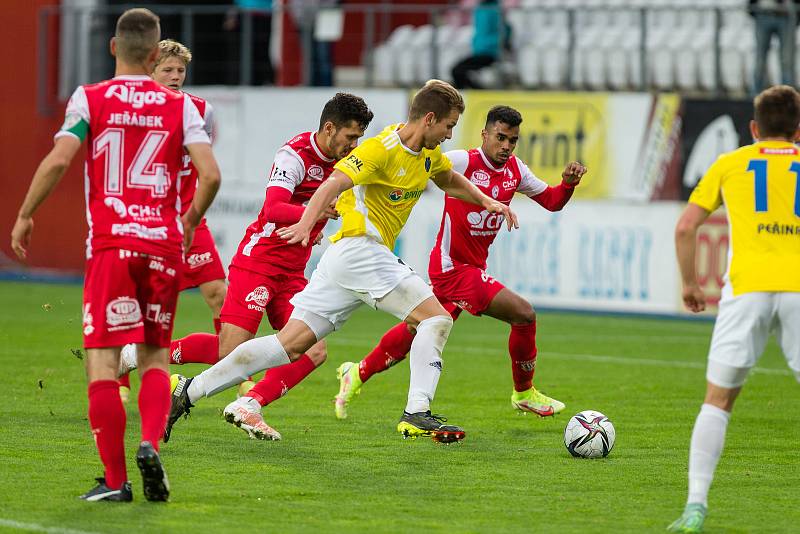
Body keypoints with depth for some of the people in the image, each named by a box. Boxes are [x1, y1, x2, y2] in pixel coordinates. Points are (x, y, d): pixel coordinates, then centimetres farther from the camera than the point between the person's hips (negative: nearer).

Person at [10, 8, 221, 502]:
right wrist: (190, 222, 16)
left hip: (112, 243, -2)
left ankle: (115, 479, -6)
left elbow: (57, 161, -10)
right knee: (155, 355, 15)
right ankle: (151, 444, -10)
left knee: (103, 359, -1)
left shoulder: (90, 100, 1)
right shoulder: (179, 106, 6)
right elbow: (210, 174, -2)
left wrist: (25, 216, 3)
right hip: (164, 244, 2)